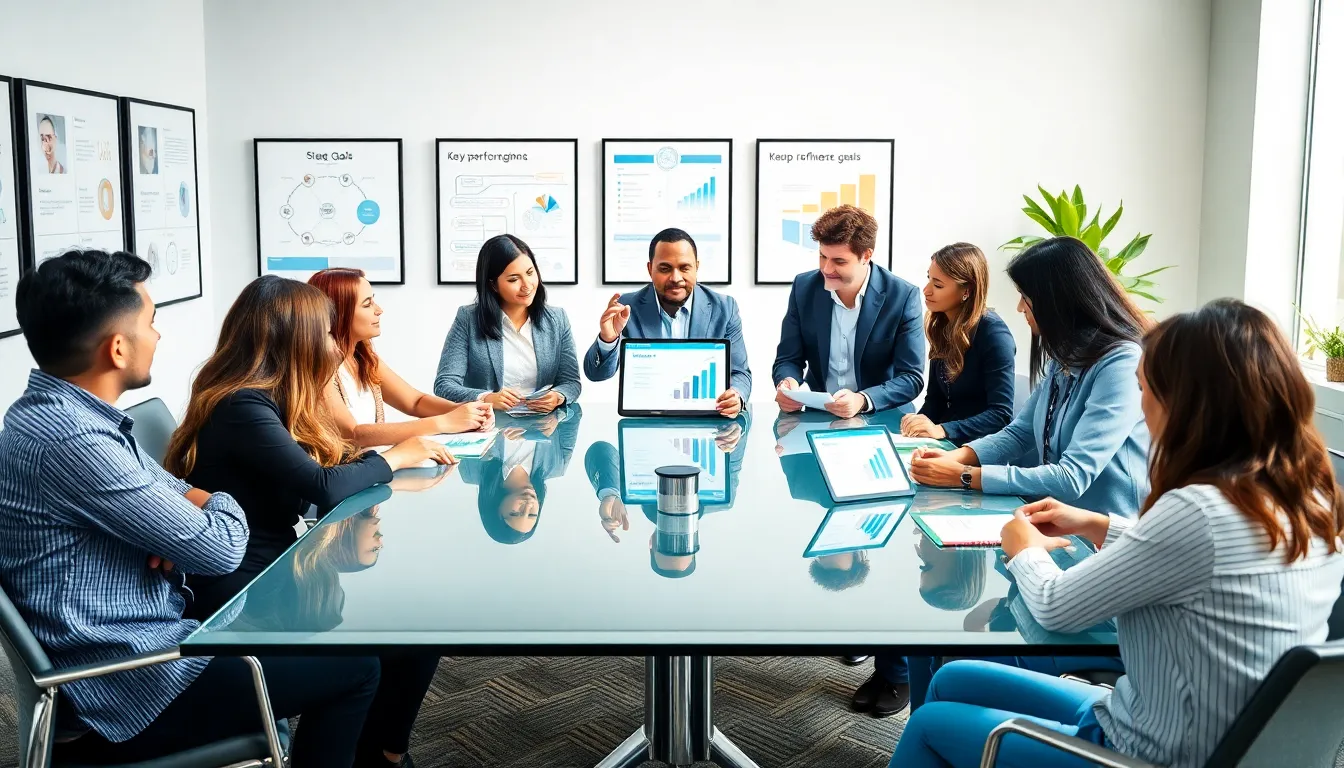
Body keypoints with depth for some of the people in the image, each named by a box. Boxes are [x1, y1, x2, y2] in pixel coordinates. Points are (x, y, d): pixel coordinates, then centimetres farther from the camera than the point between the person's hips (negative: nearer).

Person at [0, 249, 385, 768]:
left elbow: (167, 492, 17)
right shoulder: (72, 442, -27)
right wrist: (221, 508, 1)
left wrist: (192, 519, -7)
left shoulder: (58, 413, 5)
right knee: (355, 668, -1)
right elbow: (221, 550, -22)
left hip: (120, 646, 10)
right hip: (128, 687, -10)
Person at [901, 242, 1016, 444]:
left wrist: (941, 430, -32)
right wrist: (917, 422, -11)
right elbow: (935, 397, 10)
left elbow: (1002, 414, -21)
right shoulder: (941, 326, 6)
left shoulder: (993, 333, -16)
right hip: (945, 442, 7)